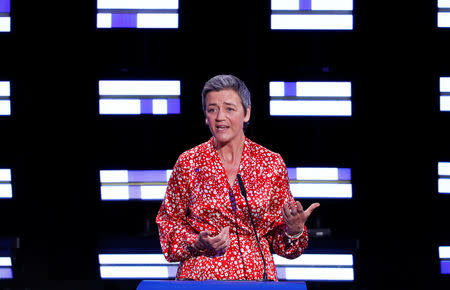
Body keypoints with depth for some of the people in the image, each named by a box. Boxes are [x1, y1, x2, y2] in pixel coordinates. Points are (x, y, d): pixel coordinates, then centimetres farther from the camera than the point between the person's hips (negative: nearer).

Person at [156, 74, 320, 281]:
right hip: (201, 275, -1)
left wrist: (294, 230, -12)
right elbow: (169, 221, 8)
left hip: (257, 274, 1)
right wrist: (198, 243, -9)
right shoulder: (188, 163, 0)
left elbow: (279, 240, 8)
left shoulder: (272, 164, 3)